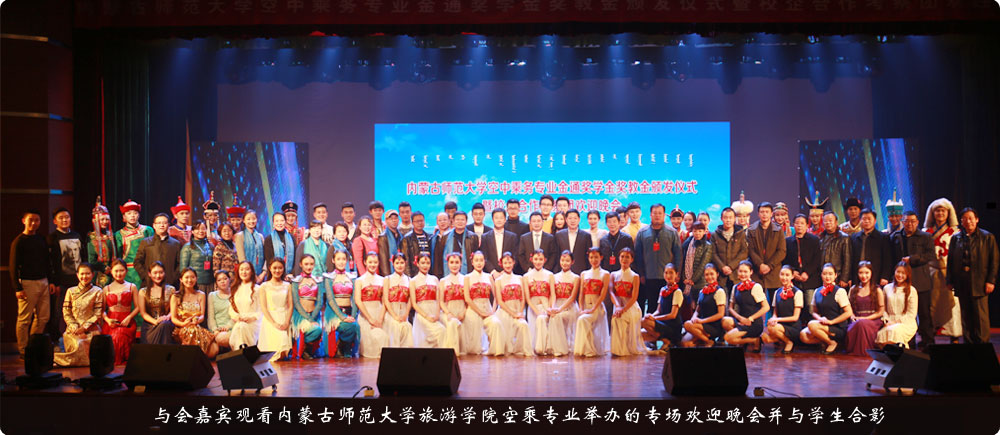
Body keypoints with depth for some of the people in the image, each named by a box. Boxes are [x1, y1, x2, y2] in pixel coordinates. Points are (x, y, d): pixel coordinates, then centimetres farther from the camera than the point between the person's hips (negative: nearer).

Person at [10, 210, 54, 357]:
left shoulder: (41, 239, 14)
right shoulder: (19, 241, -4)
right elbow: (13, 266, -6)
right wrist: (17, 288, -12)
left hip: (43, 282, 6)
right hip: (27, 283, -6)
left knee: (43, 317, 7)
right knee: (25, 319, -3)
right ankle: (23, 351, 4)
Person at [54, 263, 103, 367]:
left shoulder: (97, 291, 6)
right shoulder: (71, 291, 12)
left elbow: (97, 314, 1)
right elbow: (66, 313, 9)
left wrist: (84, 327, -10)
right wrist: (74, 326, -7)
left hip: (90, 328, -1)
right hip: (73, 329, 1)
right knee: (77, 345, -30)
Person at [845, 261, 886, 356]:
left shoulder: (877, 290, 6)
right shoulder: (853, 289, 17)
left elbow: (881, 312, 4)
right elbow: (849, 309, 18)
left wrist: (865, 318, -8)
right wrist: (852, 317, -5)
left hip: (873, 320, -2)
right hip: (857, 320, 2)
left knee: (862, 324, -39)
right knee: (850, 330, -35)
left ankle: (864, 352, -21)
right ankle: (852, 352, -12)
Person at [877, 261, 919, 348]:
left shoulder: (911, 291, 3)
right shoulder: (887, 288, 14)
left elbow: (912, 314, 0)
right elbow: (883, 309, 18)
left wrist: (896, 322, -8)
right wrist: (886, 320, -1)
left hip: (906, 323, -2)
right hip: (890, 323, 3)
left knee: (894, 331, -37)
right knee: (881, 334, -32)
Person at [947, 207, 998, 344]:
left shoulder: (987, 237, 3)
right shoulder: (956, 238, 12)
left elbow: (995, 260, 1)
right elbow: (950, 260, 14)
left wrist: (991, 281, -7)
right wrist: (950, 281, 8)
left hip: (979, 284, -3)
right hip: (962, 284, 3)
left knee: (981, 316, -4)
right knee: (966, 316, 7)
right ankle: (968, 343, 13)